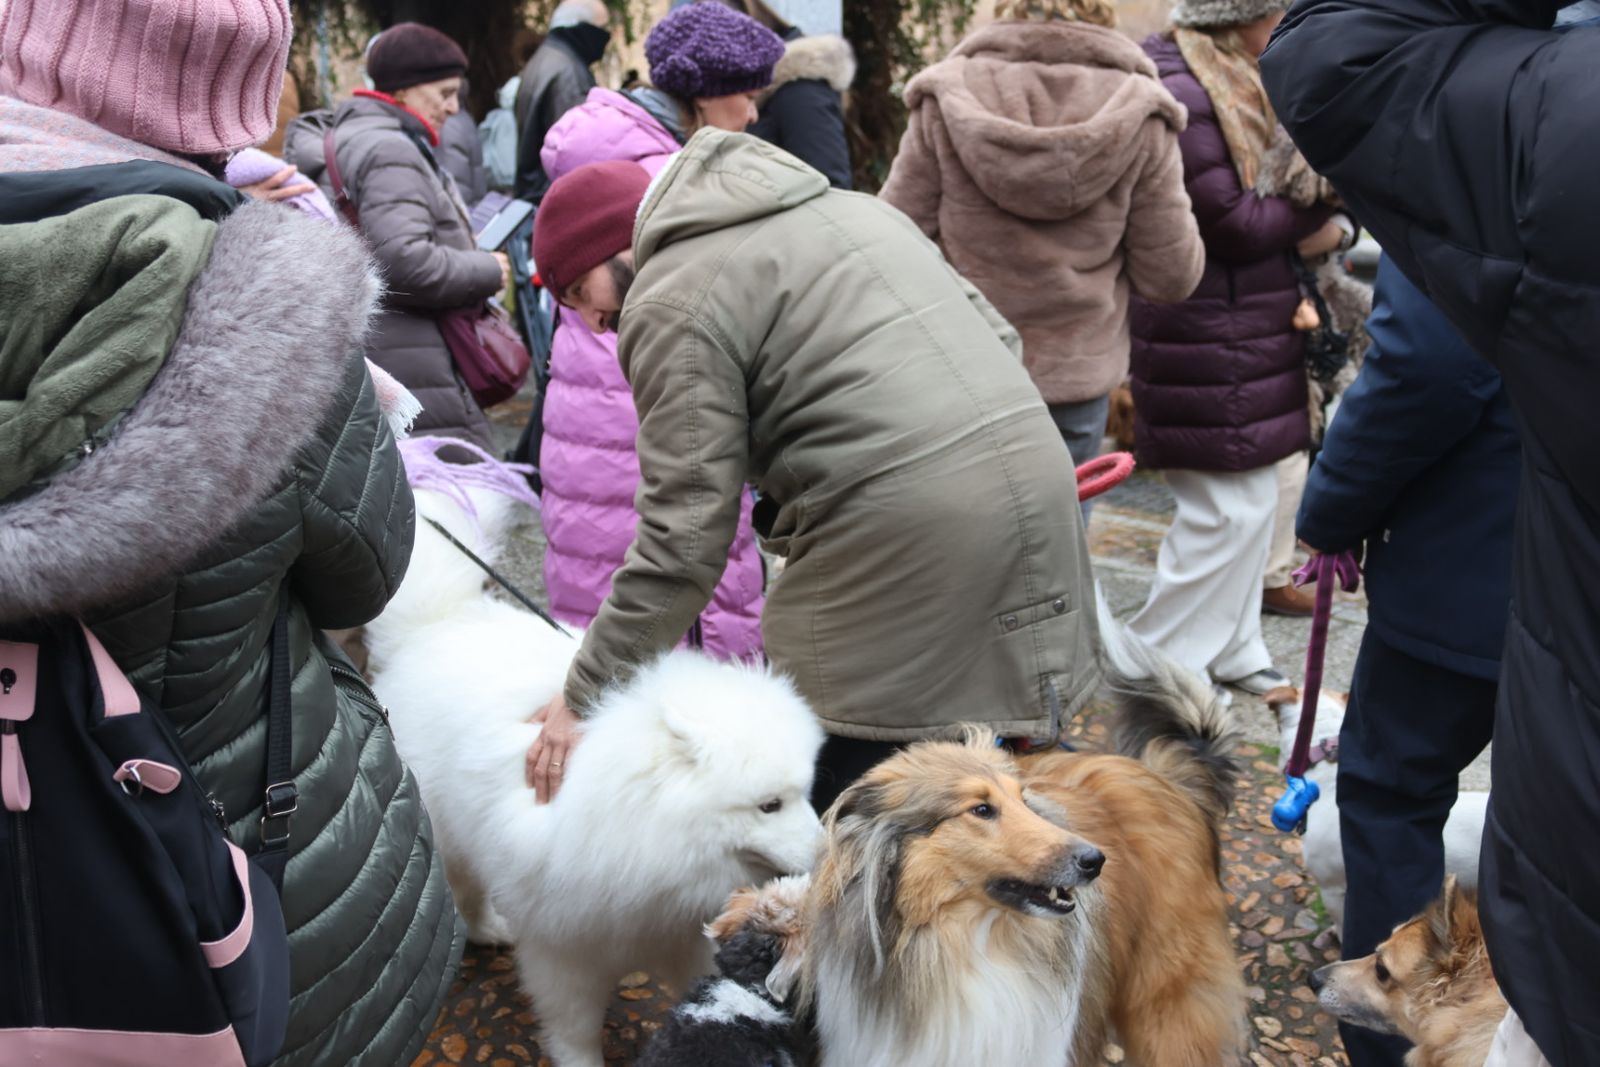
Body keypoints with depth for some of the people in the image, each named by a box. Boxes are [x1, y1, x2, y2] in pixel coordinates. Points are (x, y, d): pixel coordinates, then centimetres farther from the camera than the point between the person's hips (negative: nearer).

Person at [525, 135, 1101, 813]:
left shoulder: (671, 304, -2)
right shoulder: (837, 203, 23)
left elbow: (686, 533, -9)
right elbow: (998, 335, 21)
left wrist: (588, 695, -2)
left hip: (902, 527, -9)